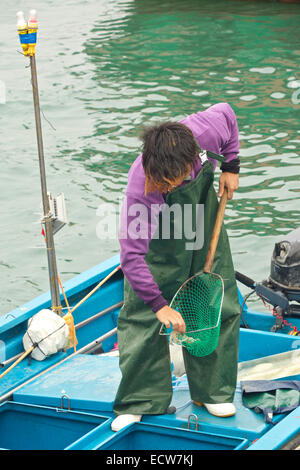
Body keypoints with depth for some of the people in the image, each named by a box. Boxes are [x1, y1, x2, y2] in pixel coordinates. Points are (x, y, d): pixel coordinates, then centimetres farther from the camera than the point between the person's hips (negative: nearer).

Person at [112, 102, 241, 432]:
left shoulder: (205, 131, -35)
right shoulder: (141, 189, -40)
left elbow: (227, 114, -8)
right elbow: (132, 255, -34)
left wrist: (230, 167, -6)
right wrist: (159, 304, -32)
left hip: (204, 211, 4)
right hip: (159, 237, -4)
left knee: (221, 304, 6)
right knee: (143, 315, -8)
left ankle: (212, 392, 21)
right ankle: (140, 401, 6)